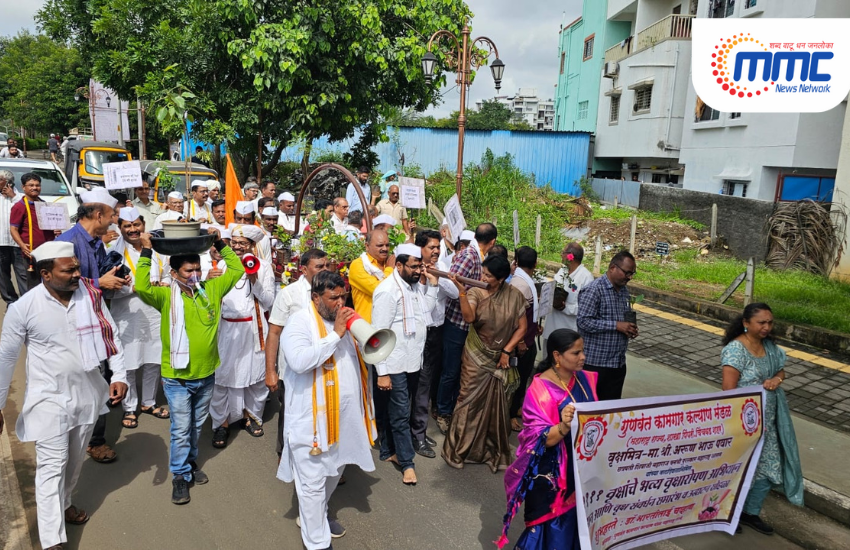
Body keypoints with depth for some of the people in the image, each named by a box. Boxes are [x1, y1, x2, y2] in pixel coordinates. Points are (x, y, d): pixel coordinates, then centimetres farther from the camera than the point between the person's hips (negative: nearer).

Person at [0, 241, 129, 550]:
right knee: (52, 465, -2)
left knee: (75, 459, 20)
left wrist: (119, 375, -8)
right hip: (50, 397, -3)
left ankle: (64, 503, 45)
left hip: (87, 392, 4)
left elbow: (110, 335, 0)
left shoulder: (91, 295, -8)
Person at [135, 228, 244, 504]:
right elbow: (141, 287, -29)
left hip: (206, 375, 4)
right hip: (177, 378, -4)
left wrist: (219, 243, -3)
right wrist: (146, 252, -26)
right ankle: (180, 474, 23)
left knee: (197, 425, 22)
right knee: (181, 429, 6)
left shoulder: (211, 289, -1)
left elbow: (236, 270, 3)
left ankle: (190, 461, 42)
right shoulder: (166, 295, -11)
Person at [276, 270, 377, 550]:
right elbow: (299, 361, -30)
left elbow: (361, 355, 16)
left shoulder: (344, 319, 10)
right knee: (313, 481, 4)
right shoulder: (300, 322, -13)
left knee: (335, 470, 23)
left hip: (345, 414, 8)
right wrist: (336, 334, -26)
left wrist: (363, 333, -4)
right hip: (312, 417, -7)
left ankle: (315, 515, 47)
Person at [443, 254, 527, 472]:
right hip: (476, 357, -1)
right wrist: (461, 292, -39)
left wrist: (507, 351, -8)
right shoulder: (475, 293, -11)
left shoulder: (515, 295, -6)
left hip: (500, 359, 2)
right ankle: (459, 450, 19)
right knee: (470, 401, 3)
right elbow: (469, 318, -29)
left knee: (497, 405, 10)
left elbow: (521, 327, -1)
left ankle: (494, 451, 28)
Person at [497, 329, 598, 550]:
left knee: (577, 520, 16)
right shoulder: (540, 390, -19)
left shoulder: (584, 379, 0)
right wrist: (564, 426, -40)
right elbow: (541, 439, -23)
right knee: (553, 526, 4)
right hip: (551, 474, -6)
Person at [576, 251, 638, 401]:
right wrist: (616, 325, -22)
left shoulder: (624, 290, 11)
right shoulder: (594, 289, -15)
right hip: (596, 362, -8)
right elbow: (583, 321, -22)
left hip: (618, 362, 8)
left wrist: (630, 329, 3)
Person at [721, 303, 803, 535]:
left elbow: (781, 369, 18)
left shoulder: (769, 345, 3)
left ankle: (750, 512, 34)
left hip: (766, 420, 8)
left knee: (768, 468, 14)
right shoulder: (735, 349, -21)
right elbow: (729, 389, -23)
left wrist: (776, 379, -6)